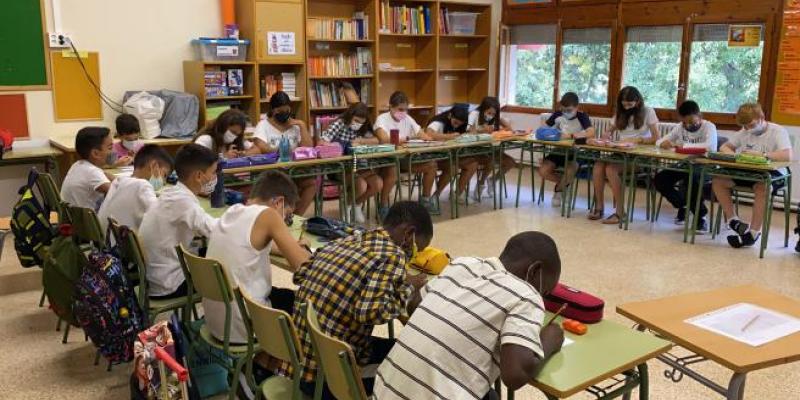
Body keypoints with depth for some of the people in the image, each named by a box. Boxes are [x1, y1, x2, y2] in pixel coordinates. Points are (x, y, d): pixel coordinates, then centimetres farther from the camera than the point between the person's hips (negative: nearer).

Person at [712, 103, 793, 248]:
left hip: (773, 172, -6)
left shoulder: (778, 131, -10)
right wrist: (732, 154, -10)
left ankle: (754, 233, -29)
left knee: (761, 187, -39)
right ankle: (733, 220, -5)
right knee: (718, 180, -14)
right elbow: (724, 147, 13)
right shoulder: (744, 132, 8)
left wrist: (760, 154, -33)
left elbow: (787, 156, -25)